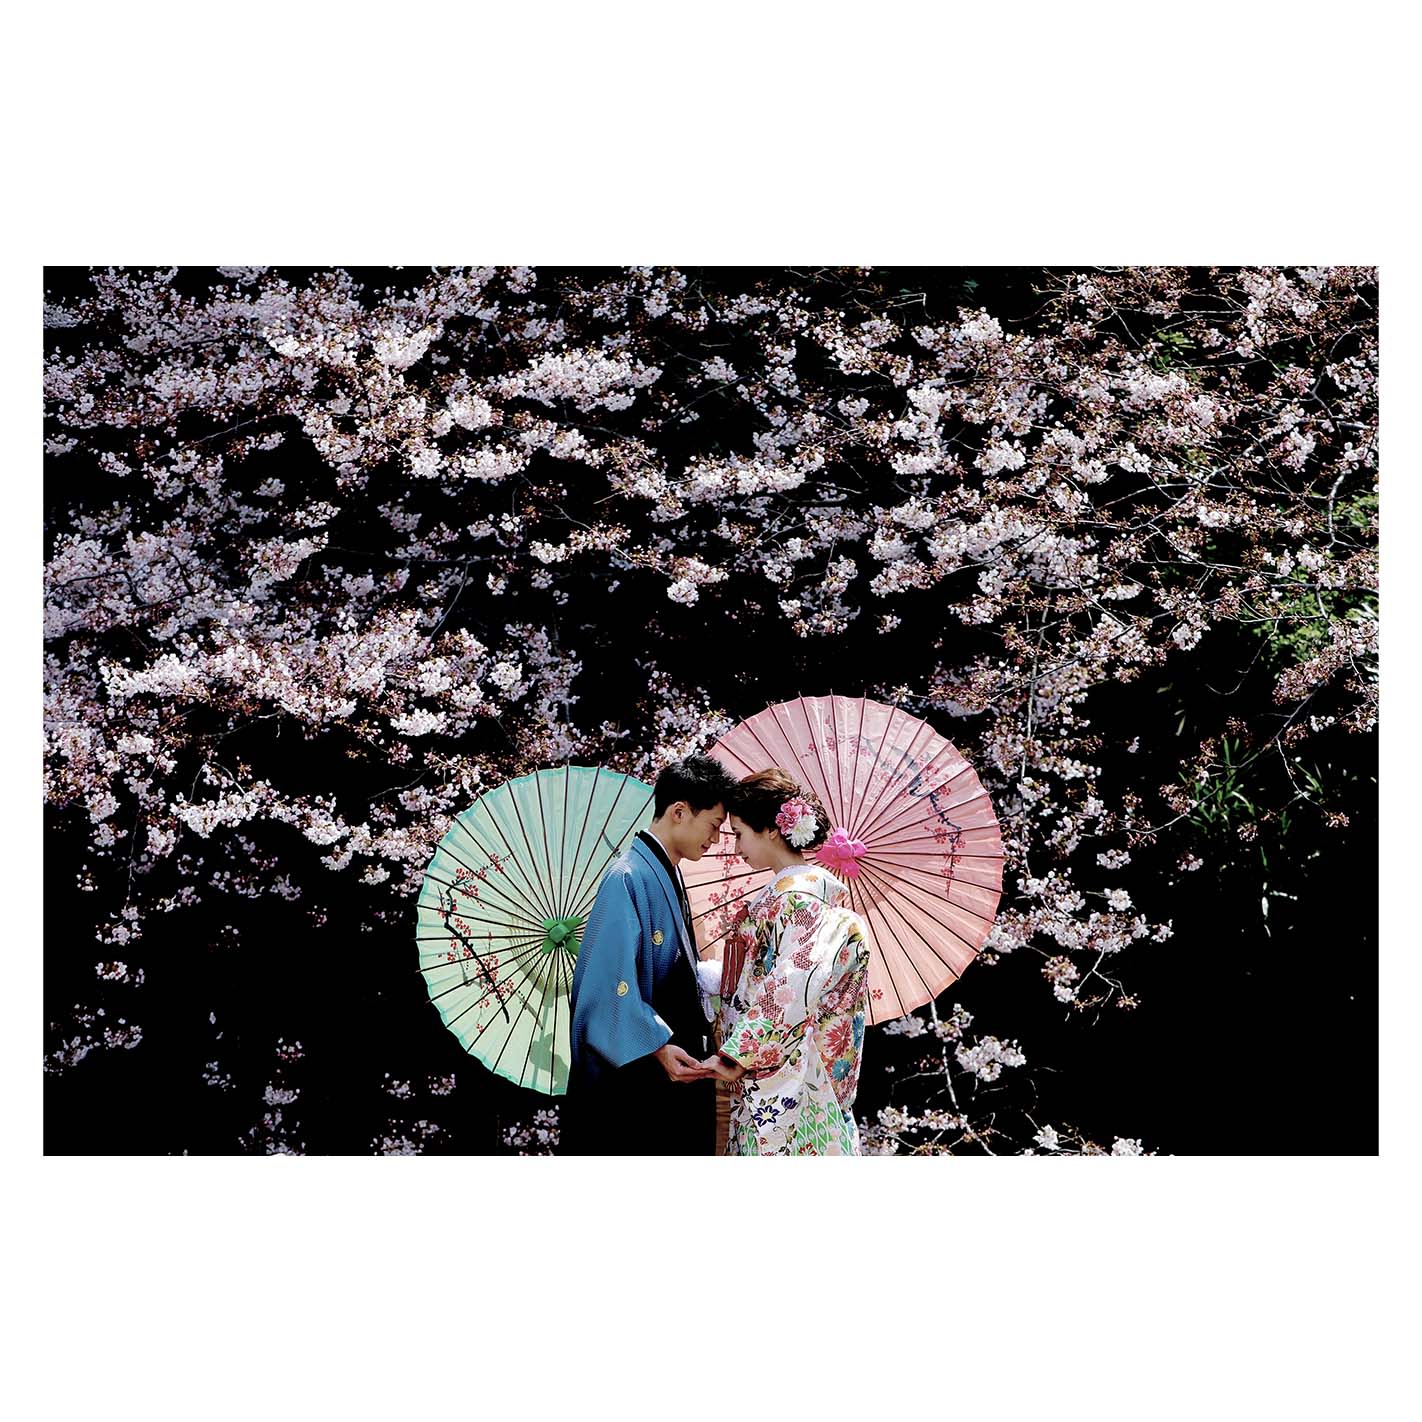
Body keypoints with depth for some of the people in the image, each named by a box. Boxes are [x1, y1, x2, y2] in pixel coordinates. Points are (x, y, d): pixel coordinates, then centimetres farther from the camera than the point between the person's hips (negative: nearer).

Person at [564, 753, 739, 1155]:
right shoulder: (629, 877, -18)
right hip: (633, 1074, -10)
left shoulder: (667, 874, 12)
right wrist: (658, 1048, -26)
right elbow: (612, 981, -24)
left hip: (674, 1067, 10)